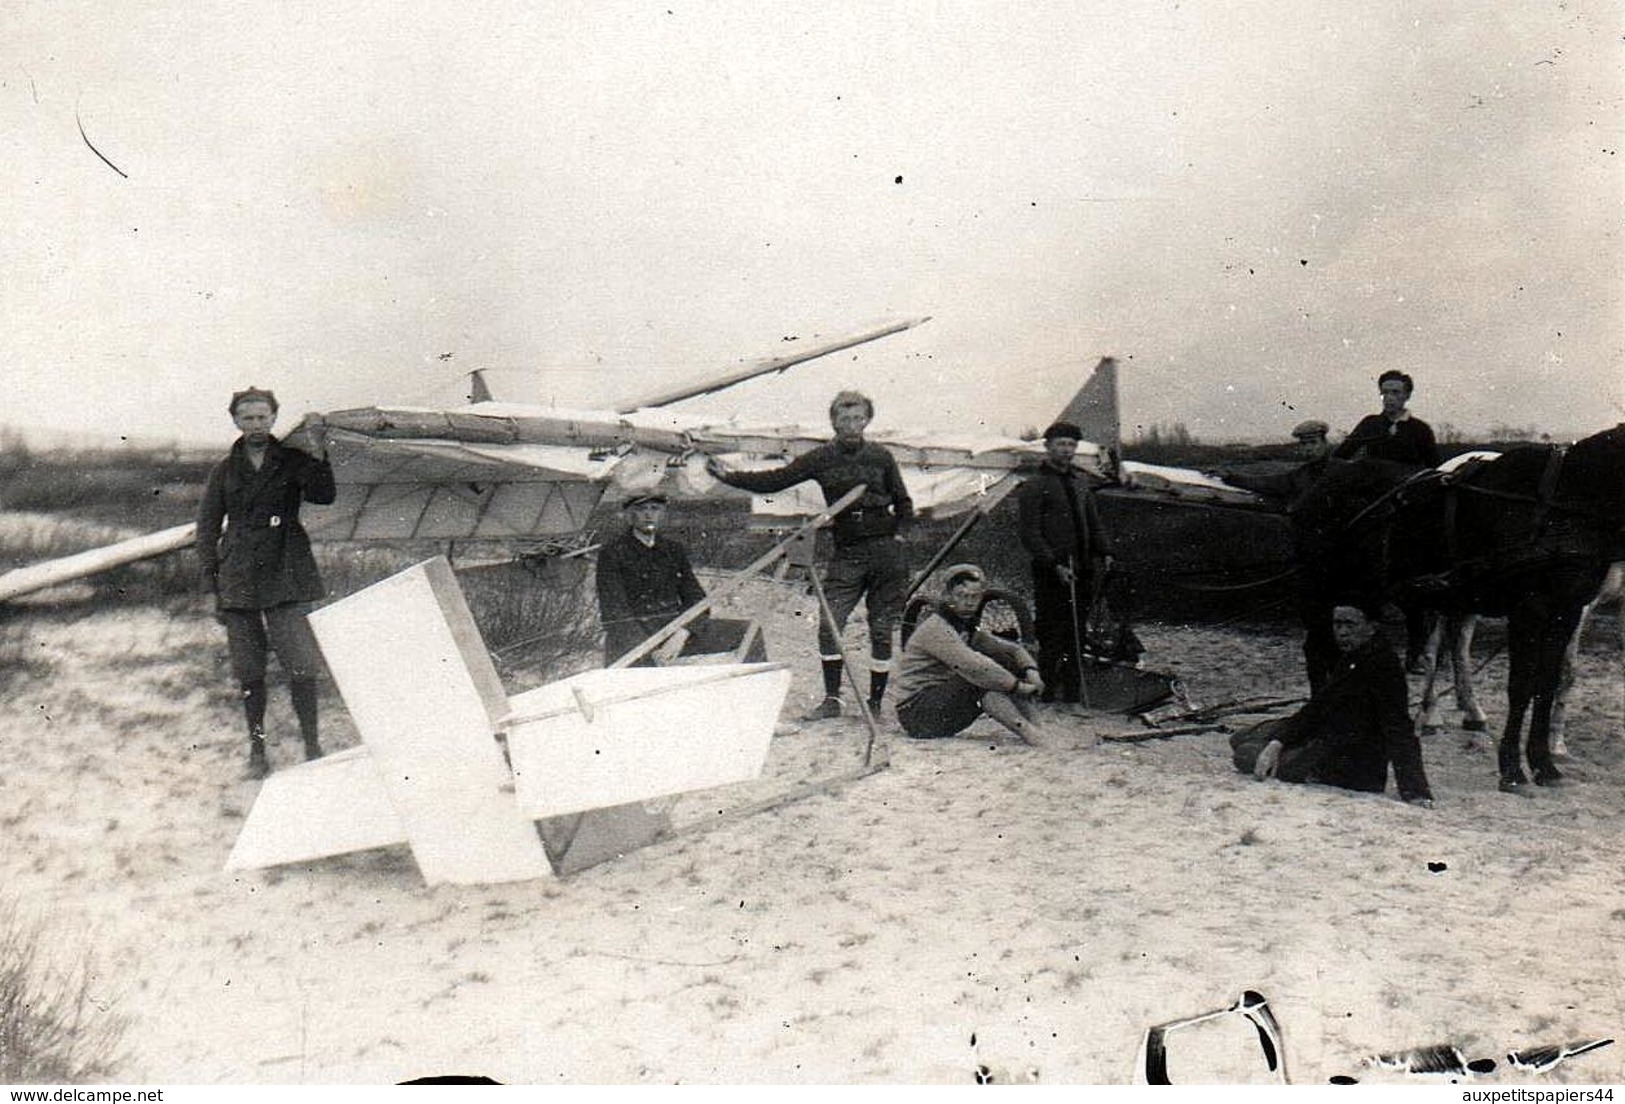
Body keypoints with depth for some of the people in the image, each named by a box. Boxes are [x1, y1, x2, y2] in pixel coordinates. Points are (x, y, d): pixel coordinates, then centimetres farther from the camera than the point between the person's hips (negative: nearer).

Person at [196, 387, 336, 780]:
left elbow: (324, 496, -9)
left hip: (286, 574, -2)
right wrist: (209, 585, 4)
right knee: (249, 671, 4)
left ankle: (312, 747, 1)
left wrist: (318, 456, -24)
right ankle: (257, 751, 16)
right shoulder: (224, 471, 11)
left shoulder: (293, 461, 7)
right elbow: (207, 527, 11)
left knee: (301, 666, -9)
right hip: (239, 578, 2)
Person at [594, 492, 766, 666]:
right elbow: (613, 610, -6)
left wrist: (682, 634, -11)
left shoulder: (674, 550, 16)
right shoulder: (611, 553, 2)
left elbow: (696, 599, 10)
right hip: (631, 630, -5)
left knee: (748, 632, -8)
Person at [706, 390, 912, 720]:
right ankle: (832, 699, 1)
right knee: (829, 625, -10)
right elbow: (774, 480, 0)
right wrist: (729, 476, -8)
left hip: (886, 550, -1)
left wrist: (899, 534, 1)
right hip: (847, 553, 1)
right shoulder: (822, 459, 5)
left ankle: (875, 702, 12)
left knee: (881, 629, 2)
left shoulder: (881, 457, 6)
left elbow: (903, 502, 17)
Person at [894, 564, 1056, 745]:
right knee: (983, 679, -29)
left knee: (1007, 663, -4)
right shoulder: (935, 628, -17)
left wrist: (1031, 671, -10)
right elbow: (973, 666, -30)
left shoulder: (967, 629, 12)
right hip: (917, 714, -9)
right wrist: (1019, 686, -26)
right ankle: (1027, 731, -35)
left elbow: (1012, 649, 12)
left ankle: (1038, 730, -17)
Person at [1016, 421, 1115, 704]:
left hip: (1081, 574, 7)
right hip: (1051, 576, -7)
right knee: (1051, 641, -6)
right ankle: (1047, 694, 0)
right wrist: (1055, 565, -19)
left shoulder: (1079, 484, 19)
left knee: (1076, 636, 11)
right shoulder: (1034, 486, -4)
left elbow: (1094, 524, 22)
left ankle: (1072, 694, 19)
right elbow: (1030, 535, -10)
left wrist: (1105, 552, 4)